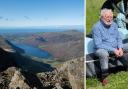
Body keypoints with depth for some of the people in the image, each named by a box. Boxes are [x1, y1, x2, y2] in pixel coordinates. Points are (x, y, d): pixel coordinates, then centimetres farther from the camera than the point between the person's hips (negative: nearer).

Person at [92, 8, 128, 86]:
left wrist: (120, 48, -11)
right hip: (102, 49, -7)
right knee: (104, 53, -39)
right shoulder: (97, 27, -16)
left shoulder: (114, 24, 5)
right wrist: (113, 50, -24)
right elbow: (98, 44, -20)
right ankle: (104, 76, -23)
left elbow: (119, 38, 9)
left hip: (116, 48, 7)